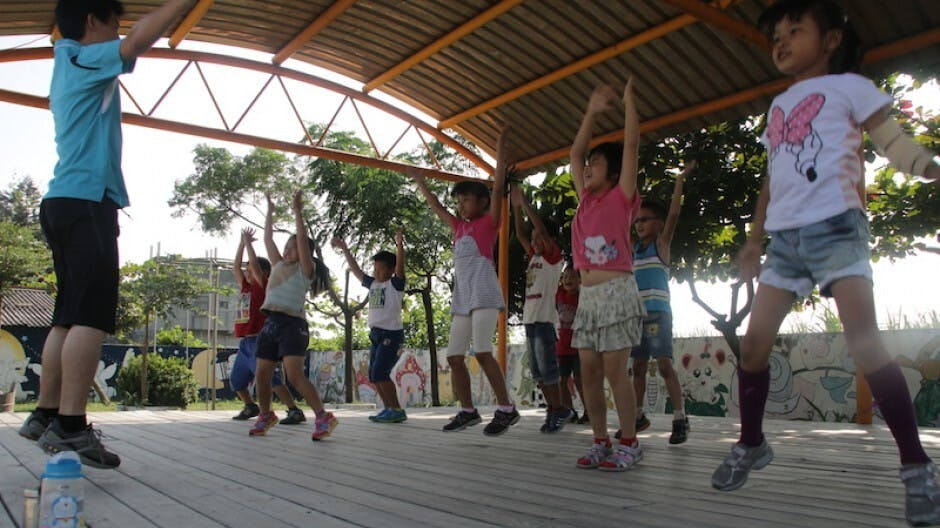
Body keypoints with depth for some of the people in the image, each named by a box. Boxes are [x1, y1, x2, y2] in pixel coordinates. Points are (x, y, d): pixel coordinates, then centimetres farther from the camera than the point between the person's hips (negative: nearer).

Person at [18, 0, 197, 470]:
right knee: (91, 316, -16)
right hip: (85, 202, -10)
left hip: (65, 203, 10)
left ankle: (46, 415, 14)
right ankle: (70, 427, -19)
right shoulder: (83, 58, -3)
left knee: (70, 316, 10)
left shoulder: (71, 65, 24)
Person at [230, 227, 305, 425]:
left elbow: (254, 263, -13)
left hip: (258, 342, -9)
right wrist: (242, 242, 20)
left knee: (270, 379, -17)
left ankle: (295, 411, -19)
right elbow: (236, 265, 20)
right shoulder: (246, 288, 15)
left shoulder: (263, 287, -5)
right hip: (245, 343, 9)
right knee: (236, 380, 19)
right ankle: (250, 407, 37)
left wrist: (248, 242, -2)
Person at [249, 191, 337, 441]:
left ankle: (323, 417, -17)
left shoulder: (305, 270, 2)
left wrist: (297, 212, -7)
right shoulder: (278, 266, 19)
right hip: (271, 323, 7)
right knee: (262, 375, 9)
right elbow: (268, 239, 23)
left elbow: (302, 239, -9)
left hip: (292, 324, -7)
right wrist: (270, 213, 26)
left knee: (295, 375, -19)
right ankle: (266, 416, 29)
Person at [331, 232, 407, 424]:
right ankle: (389, 409, 16)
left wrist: (399, 246, -34)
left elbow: (400, 266, -20)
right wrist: (345, 249, 24)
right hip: (375, 334, 8)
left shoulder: (395, 284, -4)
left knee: (380, 373, -16)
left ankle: (397, 409, -9)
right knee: (374, 376, 8)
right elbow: (356, 270, 23)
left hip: (392, 334, -8)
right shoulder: (373, 284, 14)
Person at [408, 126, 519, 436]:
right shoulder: (460, 226, 21)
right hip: (462, 297, 8)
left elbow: (498, 187, -6)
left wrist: (500, 151, -9)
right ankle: (468, 410, 13)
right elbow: (435, 207, 33)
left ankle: (506, 408, -12)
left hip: (483, 293, -8)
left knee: (482, 351, -18)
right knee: (454, 356, 4)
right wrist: (419, 181, 40)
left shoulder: (489, 221, 3)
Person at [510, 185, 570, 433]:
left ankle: (559, 410, 4)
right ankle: (553, 409, 17)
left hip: (545, 319, -8)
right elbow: (520, 235, 20)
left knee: (548, 367, -6)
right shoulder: (534, 257, 17)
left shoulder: (555, 257, -3)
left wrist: (525, 202, -10)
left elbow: (542, 229, -14)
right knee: (537, 370, 10)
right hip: (530, 318, 8)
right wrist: (516, 207, 14)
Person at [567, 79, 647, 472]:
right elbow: (575, 152, 23)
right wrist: (593, 111, 22)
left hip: (616, 291, -7)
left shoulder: (621, 197, 2)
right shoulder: (586, 200, 17)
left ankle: (630, 445, 1)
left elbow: (631, 145, -4)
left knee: (614, 369, -8)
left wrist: (628, 100, 3)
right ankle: (601, 443, 11)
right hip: (587, 295, 7)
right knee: (589, 372, 4)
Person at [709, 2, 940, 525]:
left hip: (835, 228, -6)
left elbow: (895, 142, -3)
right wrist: (753, 241, 21)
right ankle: (752, 443, 19)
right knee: (754, 342, 3)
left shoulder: (848, 85, 6)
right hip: (784, 239, 6)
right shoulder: (778, 106, 22)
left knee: (864, 341, -17)